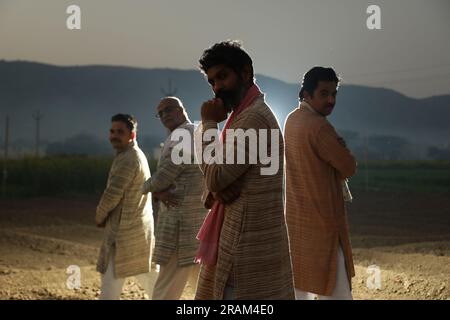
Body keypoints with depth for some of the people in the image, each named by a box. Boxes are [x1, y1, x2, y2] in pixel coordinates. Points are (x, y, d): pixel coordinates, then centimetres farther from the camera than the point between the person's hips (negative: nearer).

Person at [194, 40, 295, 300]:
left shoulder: (254, 117, -16)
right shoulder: (247, 115, 18)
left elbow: (215, 178, -18)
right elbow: (215, 181, 16)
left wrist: (209, 124, -8)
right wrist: (215, 191, -8)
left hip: (249, 245, -10)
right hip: (244, 239, 10)